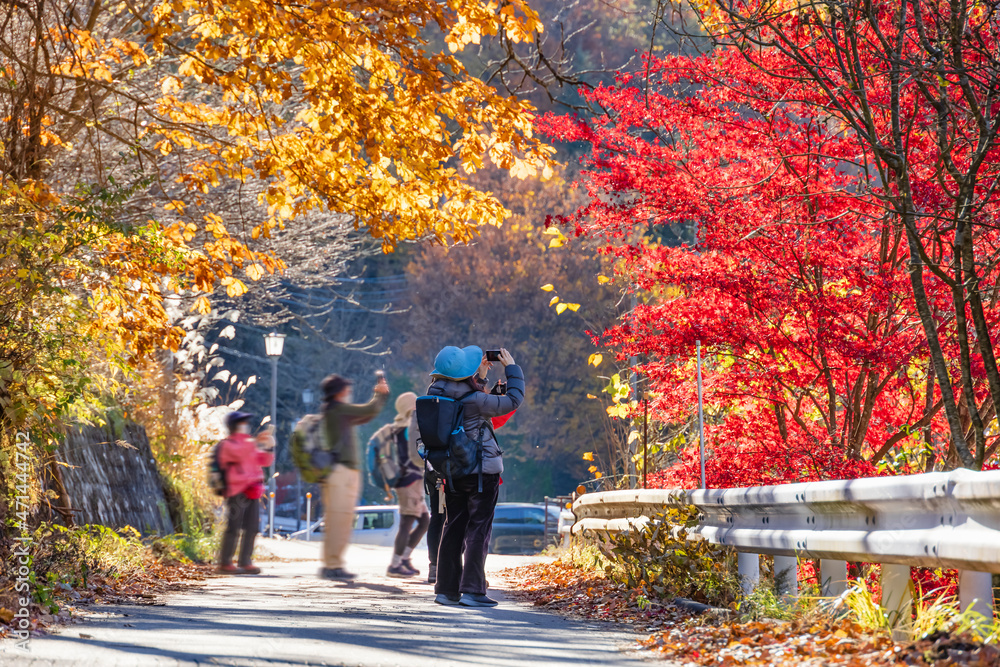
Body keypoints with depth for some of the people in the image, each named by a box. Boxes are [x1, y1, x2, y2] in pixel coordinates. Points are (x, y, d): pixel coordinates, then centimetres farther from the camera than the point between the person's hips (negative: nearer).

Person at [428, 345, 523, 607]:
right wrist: (511, 368, 2)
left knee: (453, 528, 13)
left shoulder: (436, 394, -2)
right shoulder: (474, 400, -21)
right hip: (482, 471, -6)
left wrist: (479, 377, 18)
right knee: (478, 529, -1)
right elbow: (512, 401, -8)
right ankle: (472, 590, -4)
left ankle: (446, 590, 13)